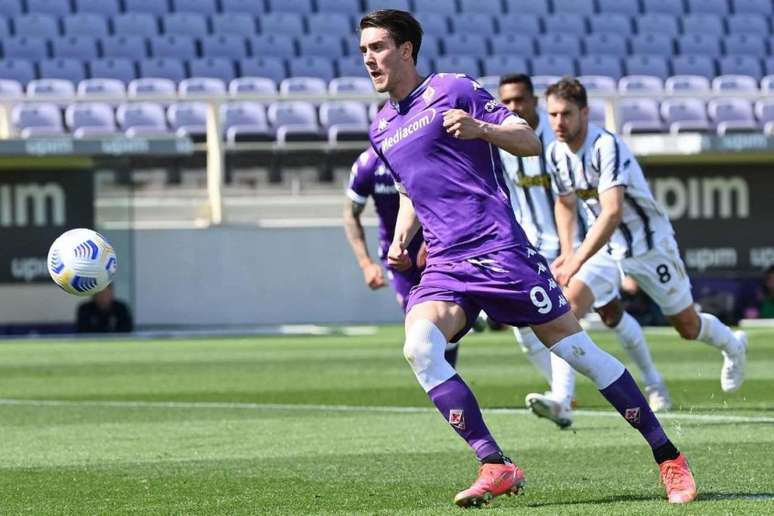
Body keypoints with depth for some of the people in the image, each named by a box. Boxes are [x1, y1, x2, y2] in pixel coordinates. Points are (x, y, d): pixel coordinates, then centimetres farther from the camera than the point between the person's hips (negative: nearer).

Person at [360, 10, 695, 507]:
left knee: (577, 350, -3)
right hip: (445, 266, 5)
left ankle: (668, 456, 9)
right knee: (419, 346, -24)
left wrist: (479, 128, -23)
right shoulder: (381, 129, 16)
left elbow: (530, 142, -4)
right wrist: (401, 237, 13)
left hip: (501, 250, -5)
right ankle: (495, 466, -23)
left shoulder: (454, 89, -2)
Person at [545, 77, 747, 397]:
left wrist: (576, 261, -41)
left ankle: (732, 345, 43)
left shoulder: (607, 147, -29)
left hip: (650, 243, -5)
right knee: (569, 300, -21)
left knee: (688, 327, 9)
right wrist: (567, 252, -2)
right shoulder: (556, 153, -6)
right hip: (604, 247, 5)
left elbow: (612, 213, -38)